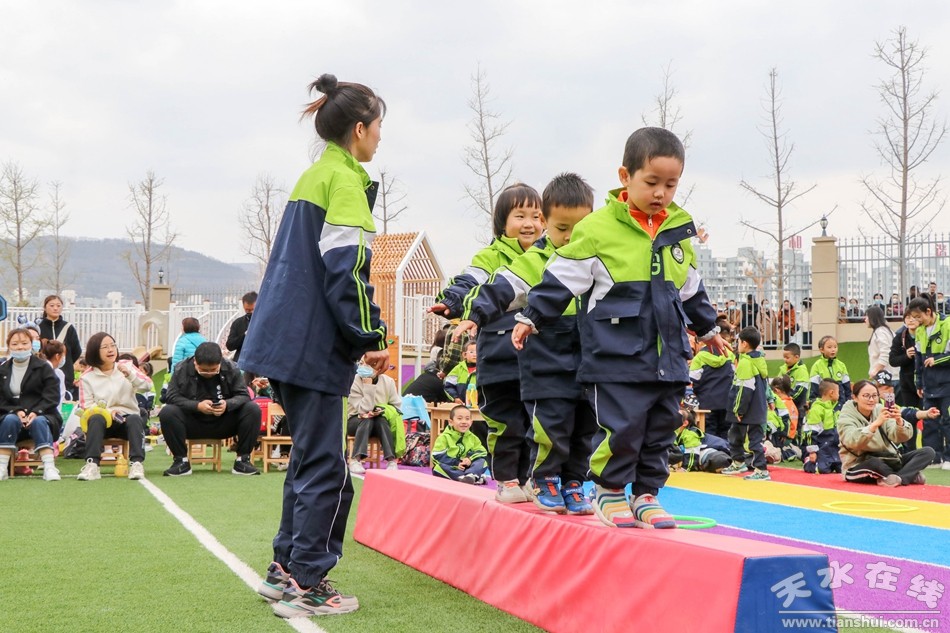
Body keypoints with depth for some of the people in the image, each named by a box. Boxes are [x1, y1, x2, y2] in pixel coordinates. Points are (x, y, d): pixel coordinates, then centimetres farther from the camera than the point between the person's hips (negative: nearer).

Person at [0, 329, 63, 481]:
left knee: (39, 422, -34)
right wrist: (16, 411, -16)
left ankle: (49, 467, -44)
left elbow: (52, 396, -5)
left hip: (41, 416, -2)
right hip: (12, 415, 2)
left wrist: (36, 412, -20)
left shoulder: (43, 367, 2)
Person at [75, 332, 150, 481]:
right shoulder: (87, 377, 4)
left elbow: (147, 385, -3)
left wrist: (130, 374, -22)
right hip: (105, 421, -1)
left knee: (135, 419, -33)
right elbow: (86, 406, -3)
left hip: (128, 417, 1)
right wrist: (108, 412, -21)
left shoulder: (126, 366, 10)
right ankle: (92, 465, -41)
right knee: (96, 419, -34)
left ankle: (136, 463, -40)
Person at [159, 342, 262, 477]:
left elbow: (243, 395, -8)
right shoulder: (182, 369, -10)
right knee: (167, 413, -30)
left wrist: (227, 404, -30)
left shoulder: (231, 369, -7)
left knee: (253, 410, -23)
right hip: (193, 424, -1)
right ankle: (181, 460, -14)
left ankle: (243, 459, -11)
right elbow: (171, 396, -14)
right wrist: (197, 406, -29)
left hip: (224, 424, 1)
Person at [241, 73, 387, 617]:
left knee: (310, 458, 17)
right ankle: (304, 586, 1)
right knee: (326, 469, -3)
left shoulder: (312, 177, 19)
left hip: (287, 339, 10)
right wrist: (371, 338, -13)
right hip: (313, 346, -10)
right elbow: (346, 268, -18)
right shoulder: (345, 179, -10)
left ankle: (287, 568, 23)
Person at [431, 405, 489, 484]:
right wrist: (456, 463, -20)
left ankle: (470, 475, -49)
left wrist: (470, 459, -16)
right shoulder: (444, 437, -4)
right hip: (451, 468, -3)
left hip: (467, 467, 3)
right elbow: (438, 456, -12)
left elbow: (481, 452, 4)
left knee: (482, 462, -16)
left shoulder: (472, 438, 9)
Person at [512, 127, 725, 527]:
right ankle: (608, 493, 12)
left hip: (668, 355, 6)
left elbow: (691, 290, 25)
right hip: (616, 356, -6)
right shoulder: (597, 228, -8)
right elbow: (562, 278, -2)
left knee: (661, 429, 10)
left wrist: (707, 327, 35)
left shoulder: (679, 232, 11)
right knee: (621, 427, -7)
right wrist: (531, 318, -1)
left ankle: (646, 495, 23)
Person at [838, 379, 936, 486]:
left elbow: (901, 437, -11)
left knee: (928, 452, -9)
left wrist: (899, 421, -33)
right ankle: (911, 475, -18)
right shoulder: (846, 417, -10)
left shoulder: (881, 409, 2)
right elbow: (852, 442, -31)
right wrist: (876, 423, -42)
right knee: (875, 462, -40)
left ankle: (899, 478, -28)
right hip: (859, 467, -6)